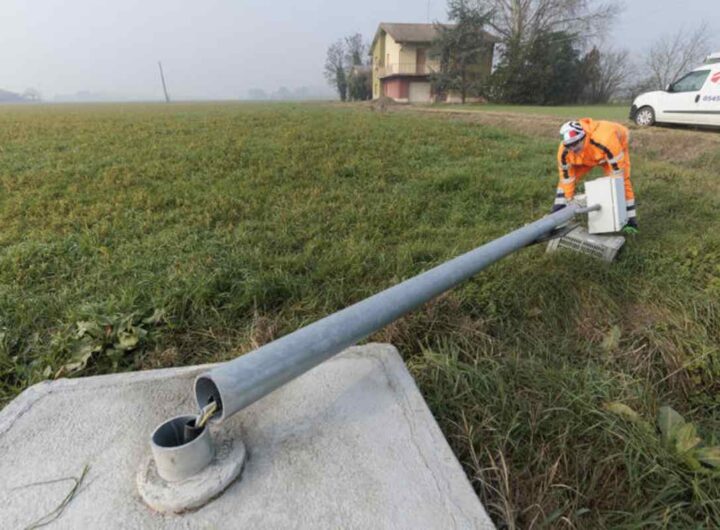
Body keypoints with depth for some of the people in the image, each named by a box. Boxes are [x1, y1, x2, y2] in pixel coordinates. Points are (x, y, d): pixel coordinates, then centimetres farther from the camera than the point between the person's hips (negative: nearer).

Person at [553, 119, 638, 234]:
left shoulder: (605, 140, -48)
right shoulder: (564, 152, -36)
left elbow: (617, 172, -39)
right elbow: (566, 179, -24)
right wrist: (568, 201, -23)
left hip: (614, 148, -3)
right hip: (586, 156, 3)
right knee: (565, 178, -12)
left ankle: (630, 221, -8)